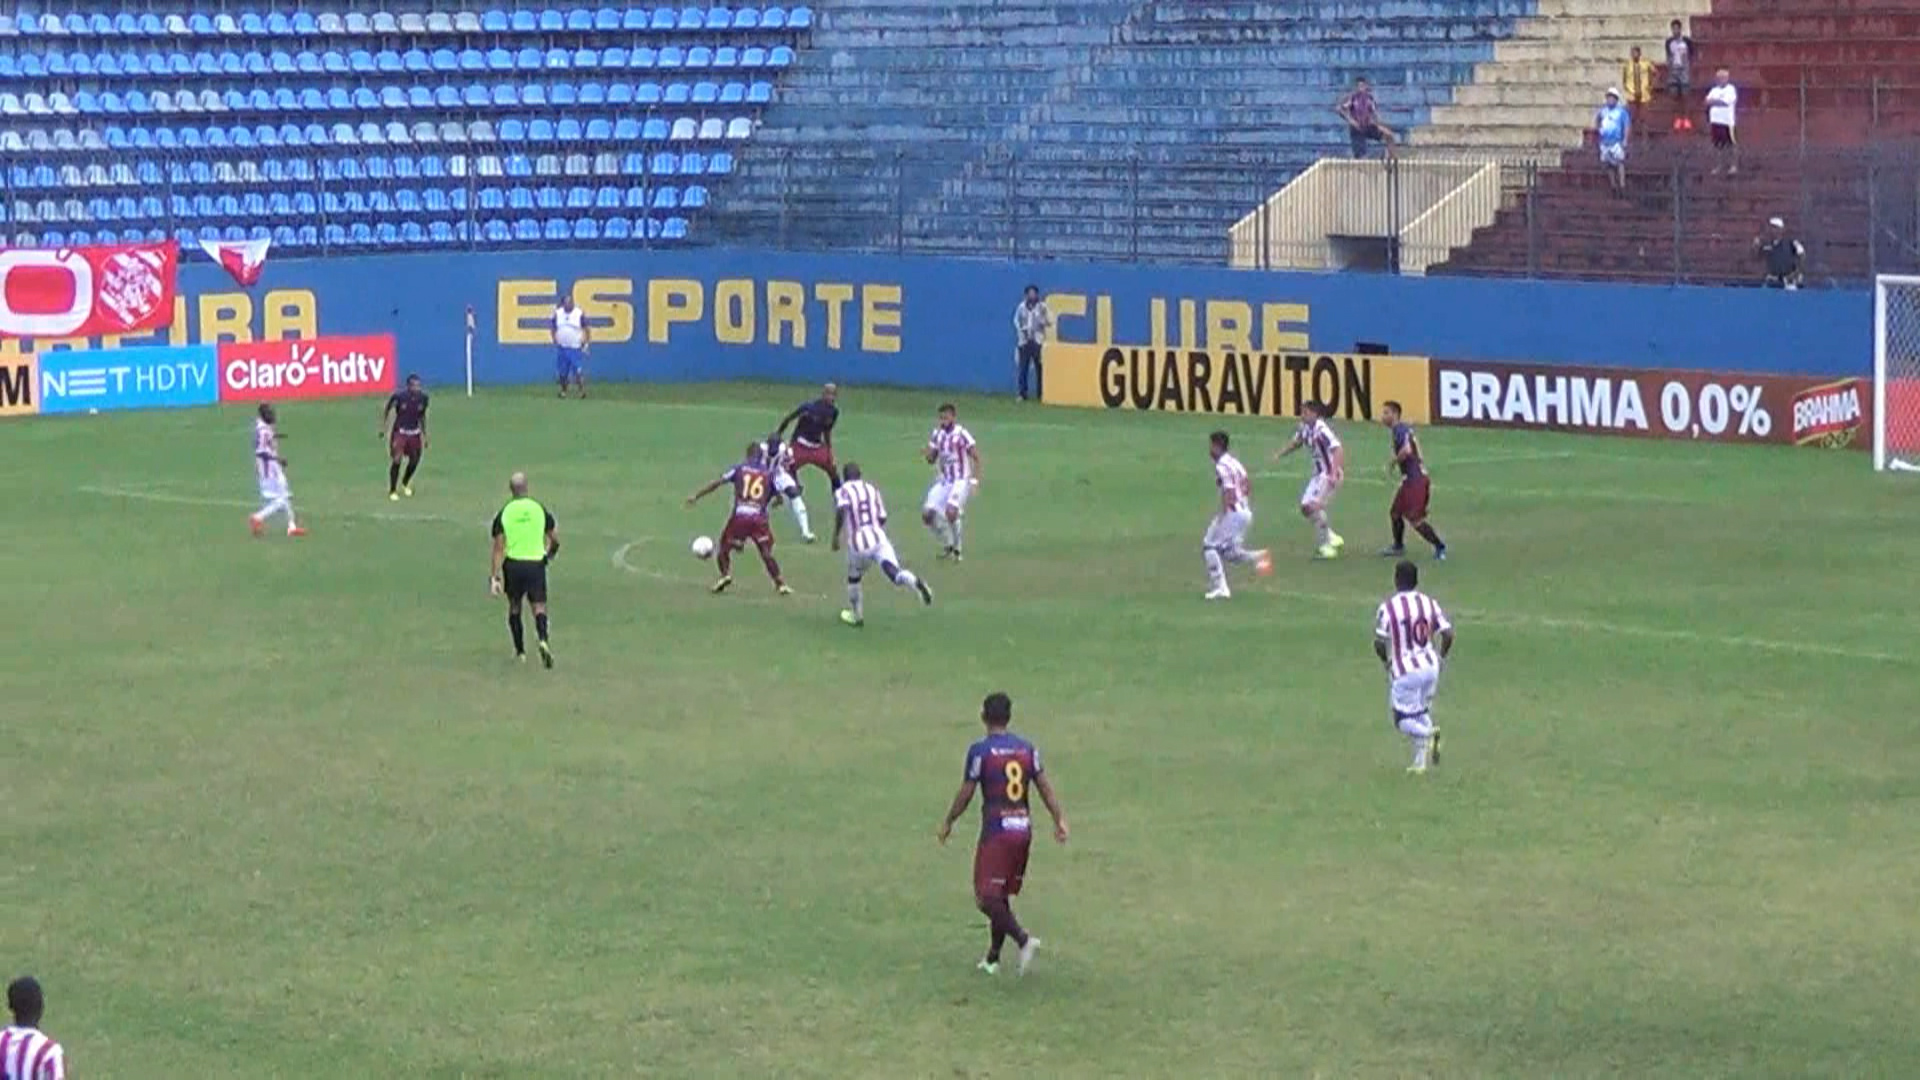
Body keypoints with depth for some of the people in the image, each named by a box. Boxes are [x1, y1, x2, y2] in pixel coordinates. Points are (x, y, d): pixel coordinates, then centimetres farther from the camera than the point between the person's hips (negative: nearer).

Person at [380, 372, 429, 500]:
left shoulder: (423, 397, -8)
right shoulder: (398, 396, -19)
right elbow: (386, 410, -3)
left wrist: (424, 435, 13)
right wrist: (383, 428, -4)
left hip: (414, 433, 4)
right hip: (399, 432, -4)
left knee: (414, 461, 7)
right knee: (396, 461, -12)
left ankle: (405, 484, 36)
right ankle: (392, 491, 4)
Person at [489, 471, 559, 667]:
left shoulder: (503, 514, -4)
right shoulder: (540, 510, 0)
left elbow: (499, 548, -7)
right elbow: (554, 540, 8)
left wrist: (496, 577, -7)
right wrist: (550, 555, 30)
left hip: (513, 565, 0)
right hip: (536, 563, 0)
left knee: (514, 608, 19)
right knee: (539, 607, 2)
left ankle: (520, 651, 23)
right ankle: (543, 641, -26)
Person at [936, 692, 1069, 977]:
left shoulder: (980, 750, -8)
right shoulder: (1027, 749, 7)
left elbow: (965, 793, -5)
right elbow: (1045, 785, 2)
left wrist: (948, 823, 8)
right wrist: (1059, 819, 3)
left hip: (996, 831, -6)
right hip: (1023, 829, 6)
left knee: (987, 898, -4)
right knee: (1002, 895, 17)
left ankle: (1024, 939, -24)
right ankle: (992, 958, 20)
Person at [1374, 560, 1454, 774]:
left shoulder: (1388, 607, -12)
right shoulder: (1429, 603, 0)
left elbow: (1379, 643, -11)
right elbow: (1447, 634, -2)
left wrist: (1386, 660, 9)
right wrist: (1440, 658, 14)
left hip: (1405, 671, -5)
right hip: (1430, 667, 5)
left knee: (1403, 720, 6)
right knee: (1421, 711, 21)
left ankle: (1428, 734, -23)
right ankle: (1420, 762, 18)